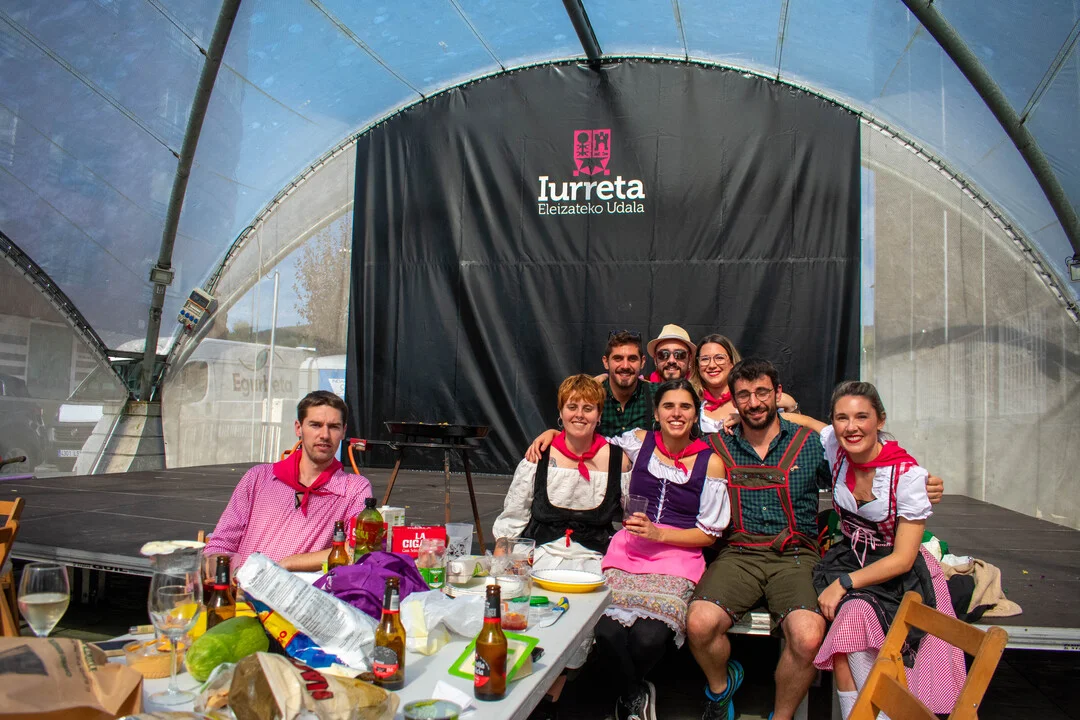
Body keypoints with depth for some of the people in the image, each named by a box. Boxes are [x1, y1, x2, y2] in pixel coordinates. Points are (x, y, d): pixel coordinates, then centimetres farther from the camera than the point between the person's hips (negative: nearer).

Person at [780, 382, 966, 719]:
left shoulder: (908, 474, -18)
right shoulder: (835, 447, -7)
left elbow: (903, 559, -16)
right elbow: (802, 420, 15)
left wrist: (844, 584, -24)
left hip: (898, 575, -3)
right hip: (847, 557, 3)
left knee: (852, 617, -32)